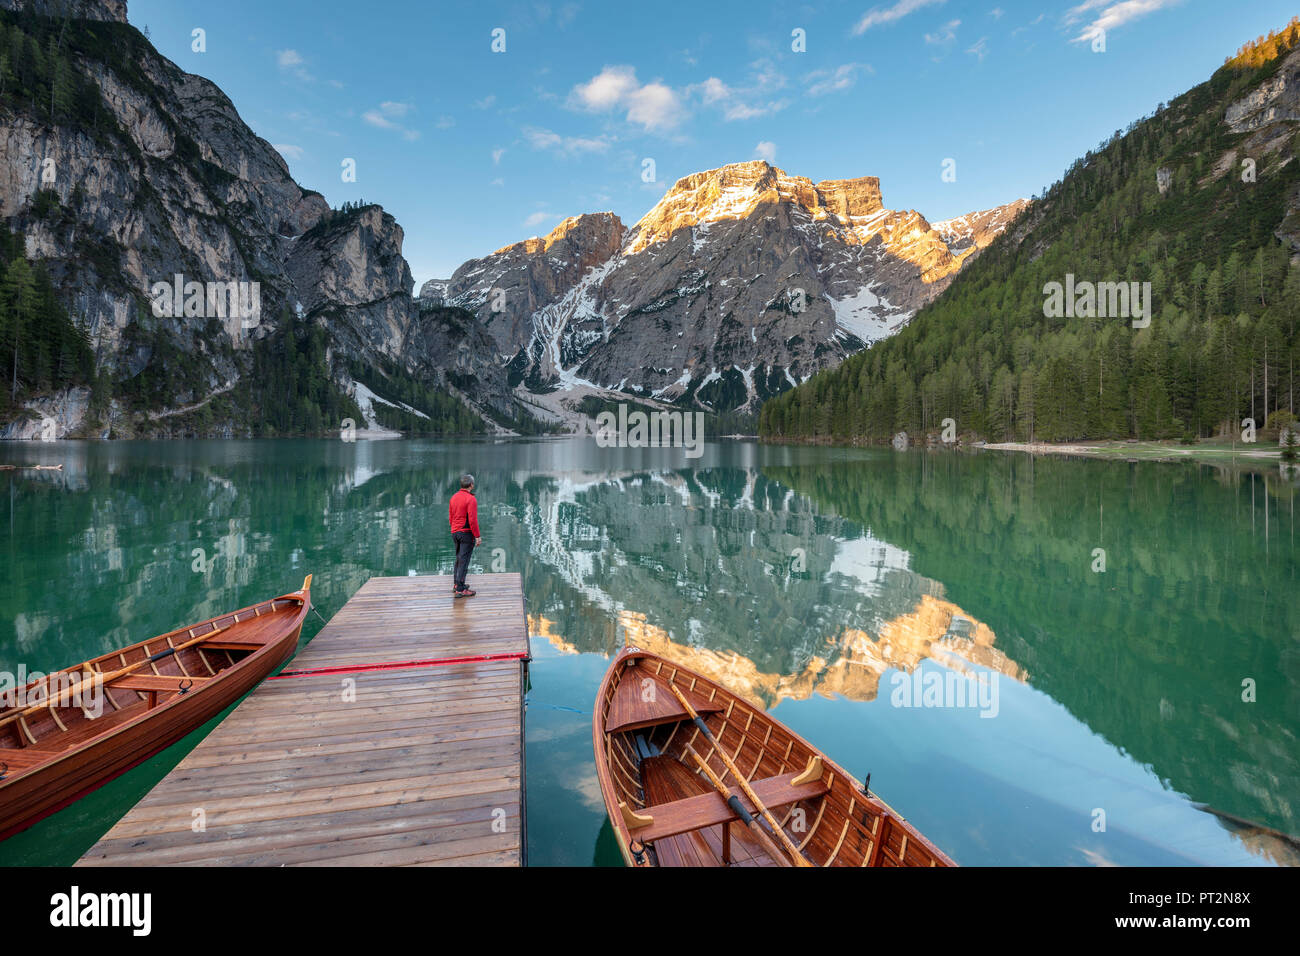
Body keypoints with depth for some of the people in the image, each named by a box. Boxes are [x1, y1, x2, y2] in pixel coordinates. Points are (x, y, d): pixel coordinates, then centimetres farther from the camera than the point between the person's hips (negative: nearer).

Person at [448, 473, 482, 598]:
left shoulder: (454, 497, 8)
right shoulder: (471, 499, -16)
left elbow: (450, 517, 14)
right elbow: (472, 520, -20)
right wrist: (477, 536, -15)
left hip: (455, 533, 8)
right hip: (467, 533, -8)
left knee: (459, 559, 20)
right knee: (464, 561, -5)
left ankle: (457, 584, 28)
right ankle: (460, 590, -5)